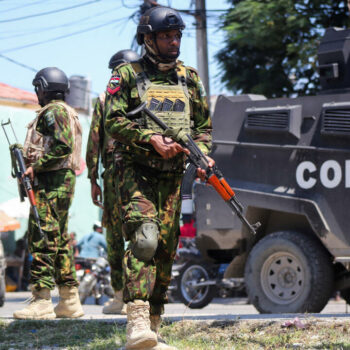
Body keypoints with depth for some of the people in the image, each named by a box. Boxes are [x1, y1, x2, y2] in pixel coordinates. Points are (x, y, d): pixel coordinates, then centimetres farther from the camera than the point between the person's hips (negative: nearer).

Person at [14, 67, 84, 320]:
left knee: (42, 238, -11)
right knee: (60, 240, 12)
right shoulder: (68, 112, 21)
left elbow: (64, 146, -22)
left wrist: (36, 166, -18)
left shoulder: (53, 111, -10)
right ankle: (70, 301, 12)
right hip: (65, 179, 10)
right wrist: (31, 158, 16)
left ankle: (41, 301, -14)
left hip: (50, 182, -10)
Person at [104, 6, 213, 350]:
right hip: (135, 170, -5)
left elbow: (204, 126, 18)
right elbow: (114, 122, -7)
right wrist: (151, 138, -20)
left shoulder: (189, 79, 15)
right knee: (144, 238, -23)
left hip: (172, 176, 5)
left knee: (165, 250, 4)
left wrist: (202, 155, -2)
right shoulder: (127, 75, 1)